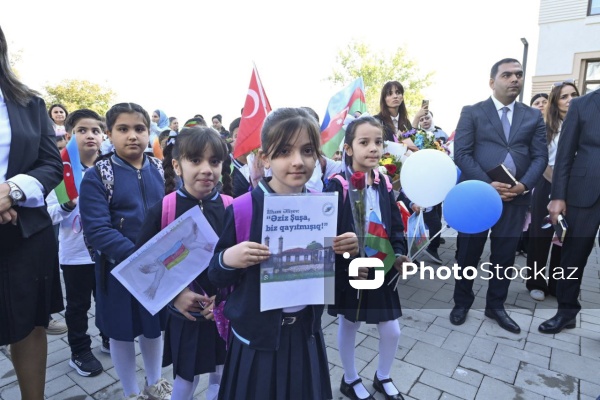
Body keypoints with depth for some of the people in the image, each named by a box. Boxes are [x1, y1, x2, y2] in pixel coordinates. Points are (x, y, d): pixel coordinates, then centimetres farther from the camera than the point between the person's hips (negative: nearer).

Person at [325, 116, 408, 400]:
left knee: (391, 331, 14)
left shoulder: (384, 184, 1)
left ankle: (383, 377, 43)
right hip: (349, 272, -4)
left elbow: (396, 225, 7)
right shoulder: (336, 186, -16)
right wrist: (347, 263, -21)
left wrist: (398, 254, -6)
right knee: (349, 326, 16)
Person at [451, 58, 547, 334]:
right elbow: (461, 154, -8)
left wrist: (524, 184, -12)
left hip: (516, 198, 3)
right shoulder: (472, 113, 1)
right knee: (468, 254, 7)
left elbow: (540, 157, 6)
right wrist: (488, 184, -17)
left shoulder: (533, 117, 12)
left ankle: (496, 306, 29)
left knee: (505, 256, 11)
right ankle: (462, 303, 26)